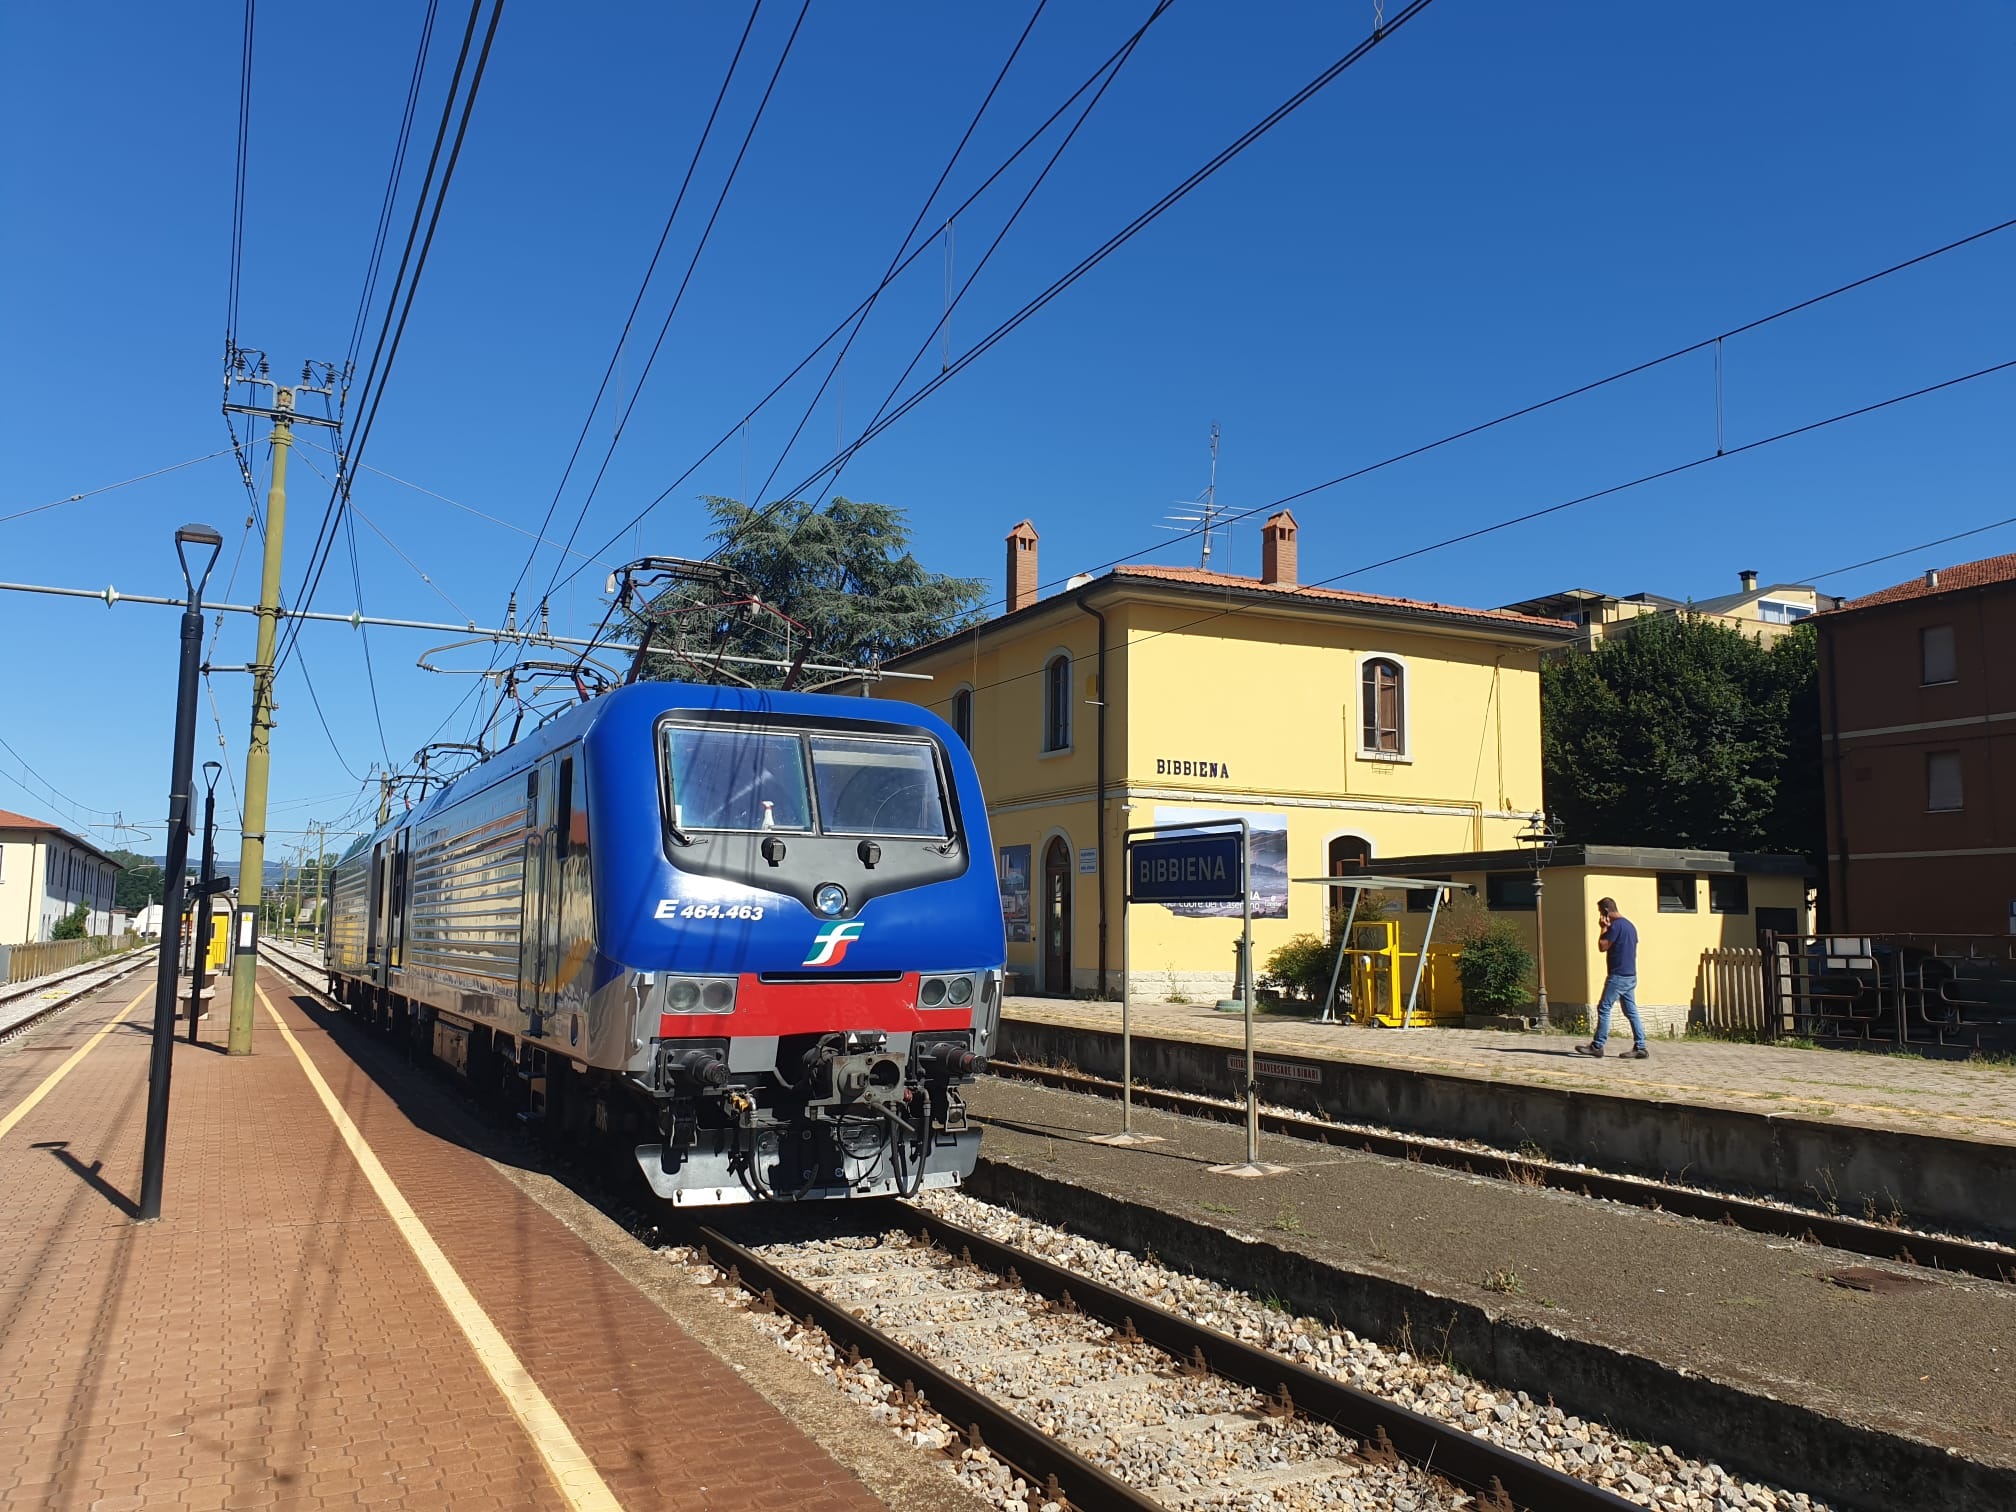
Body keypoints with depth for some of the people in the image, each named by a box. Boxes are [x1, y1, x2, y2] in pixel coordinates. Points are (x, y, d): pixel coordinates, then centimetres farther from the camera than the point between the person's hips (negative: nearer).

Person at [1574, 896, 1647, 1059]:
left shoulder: (1616, 925, -14)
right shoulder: (1630, 925, 16)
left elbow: (1602, 946, -14)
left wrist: (1604, 928, -4)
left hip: (1618, 976, -9)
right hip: (1631, 976, 9)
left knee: (1604, 1009, -5)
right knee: (1631, 1012, 8)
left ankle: (1597, 1046, -3)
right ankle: (1640, 1048, 5)